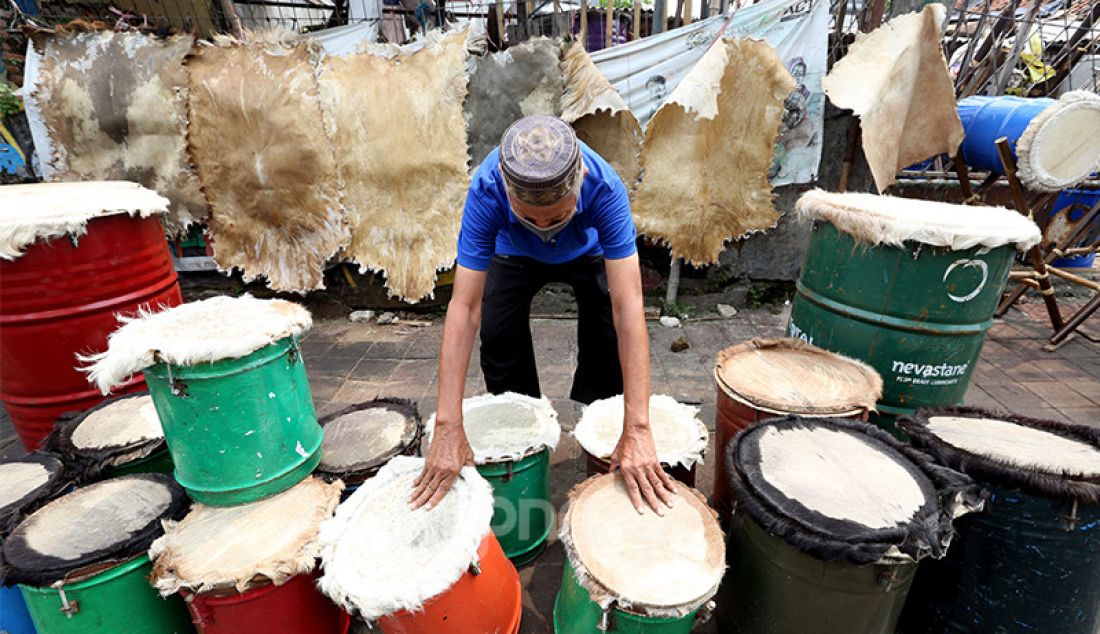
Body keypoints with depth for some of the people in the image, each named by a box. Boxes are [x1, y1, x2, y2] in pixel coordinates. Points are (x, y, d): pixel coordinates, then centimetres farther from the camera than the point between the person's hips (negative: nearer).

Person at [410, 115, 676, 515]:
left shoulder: (605, 188, -42)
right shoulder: (485, 191, -40)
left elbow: (628, 306, -46)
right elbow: (465, 306, -41)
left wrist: (637, 430, -49)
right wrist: (448, 429, -44)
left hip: (587, 253, 0)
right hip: (515, 255, 1)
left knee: (608, 336, -15)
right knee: (499, 336, -14)